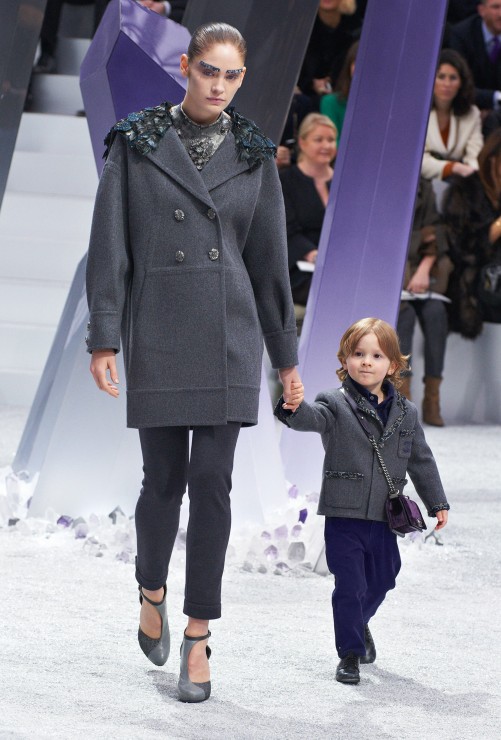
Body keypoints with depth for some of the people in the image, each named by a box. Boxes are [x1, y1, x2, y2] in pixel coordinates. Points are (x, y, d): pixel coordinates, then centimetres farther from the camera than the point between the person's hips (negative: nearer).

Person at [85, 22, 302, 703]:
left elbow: (269, 257, 11)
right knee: (164, 476, 5)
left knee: (212, 481, -4)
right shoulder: (137, 143, 1)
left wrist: (285, 353, 13)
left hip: (228, 335, 1)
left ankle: (198, 638, 1)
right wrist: (103, 338, -7)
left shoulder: (253, 153, 6)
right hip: (157, 333, -1)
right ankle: (152, 591, 34)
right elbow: (109, 245, -1)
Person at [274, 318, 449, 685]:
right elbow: (312, 418, -28)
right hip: (345, 516, -4)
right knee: (350, 586, -4)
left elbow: (421, 461, 15)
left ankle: (359, 622, 47)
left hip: (384, 518, 4)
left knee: (380, 581, 19)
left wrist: (437, 503, 18)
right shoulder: (337, 404, -6)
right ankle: (350, 653, 8)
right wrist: (294, 407, -51)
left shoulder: (405, 413, 6)